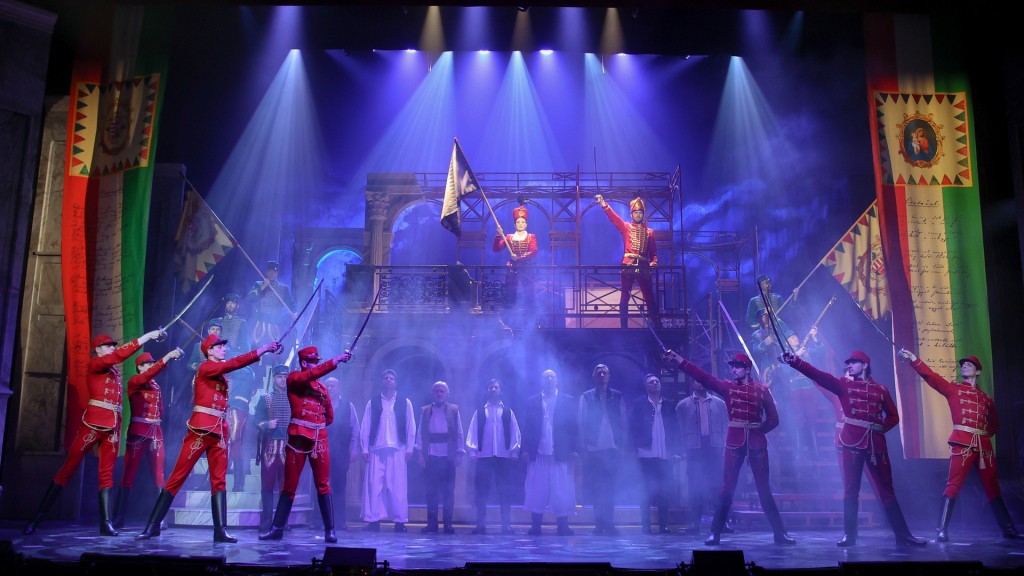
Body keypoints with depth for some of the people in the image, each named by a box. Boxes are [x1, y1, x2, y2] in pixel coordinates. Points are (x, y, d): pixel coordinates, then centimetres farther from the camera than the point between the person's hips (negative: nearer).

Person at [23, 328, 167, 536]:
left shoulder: (115, 371, 17)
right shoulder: (94, 364, -3)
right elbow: (120, 355, -14)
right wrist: (148, 336, -17)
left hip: (113, 425, 6)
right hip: (94, 422, -6)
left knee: (107, 473, 3)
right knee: (68, 468, -2)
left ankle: (106, 522, 1)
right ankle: (37, 517, 5)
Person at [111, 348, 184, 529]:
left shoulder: (156, 385, 15)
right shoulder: (134, 381, -2)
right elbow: (150, 374, -22)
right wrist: (168, 356, -31)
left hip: (156, 431, 5)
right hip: (138, 431, -5)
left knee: (158, 475, 2)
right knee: (129, 474, -2)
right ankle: (118, 518, 5)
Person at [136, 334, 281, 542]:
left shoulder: (221, 372, 18)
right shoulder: (206, 368, -9)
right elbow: (235, 363, -16)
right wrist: (263, 349, -17)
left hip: (220, 432, 8)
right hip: (200, 430, -8)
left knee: (219, 481, 3)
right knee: (177, 478, -3)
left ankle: (221, 530, 2)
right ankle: (152, 526, 5)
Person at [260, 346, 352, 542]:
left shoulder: (322, 386, 14)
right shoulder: (294, 377, 1)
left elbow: (330, 415, 21)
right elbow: (313, 374, -20)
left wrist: (318, 425, 9)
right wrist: (335, 361, -24)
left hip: (320, 439, 3)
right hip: (298, 438, -3)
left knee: (323, 485, 0)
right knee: (290, 485, 3)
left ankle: (330, 530, 1)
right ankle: (277, 529, 14)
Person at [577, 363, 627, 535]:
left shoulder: (617, 396, 9)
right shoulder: (586, 397, 5)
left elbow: (623, 422, 8)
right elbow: (582, 423, 3)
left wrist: (622, 445, 0)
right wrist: (584, 448, -4)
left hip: (612, 448, 1)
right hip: (593, 449, 0)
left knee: (609, 488, -4)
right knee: (596, 487, 3)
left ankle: (608, 522, -2)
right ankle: (599, 522, 9)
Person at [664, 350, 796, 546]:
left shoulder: (762, 389, 4)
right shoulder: (727, 386, 4)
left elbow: (773, 419, 7)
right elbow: (701, 376, -6)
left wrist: (759, 429, -8)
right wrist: (677, 359, -14)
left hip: (757, 441, 0)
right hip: (735, 440, 0)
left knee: (764, 488, 3)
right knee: (727, 487, 0)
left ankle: (780, 533, 12)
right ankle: (715, 533, 5)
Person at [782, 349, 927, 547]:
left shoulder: (881, 389, 11)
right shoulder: (844, 384, 7)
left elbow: (893, 416, 15)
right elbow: (819, 376, -7)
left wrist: (881, 428, -3)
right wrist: (795, 361, -20)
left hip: (876, 442, 1)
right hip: (853, 441, -1)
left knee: (886, 490, 8)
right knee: (851, 490, 0)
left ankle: (903, 535, 14)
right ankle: (849, 535, 4)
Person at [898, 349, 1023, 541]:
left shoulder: (986, 398, 18)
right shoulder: (953, 388, 8)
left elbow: (995, 423, 28)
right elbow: (931, 376, -6)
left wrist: (986, 433, 8)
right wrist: (913, 359, -18)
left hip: (984, 445, 4)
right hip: (962, 443, -4)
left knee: (992, 487, 12)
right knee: (954, 484, -11)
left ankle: (1008, 529, 22)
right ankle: (942, 531, -14)